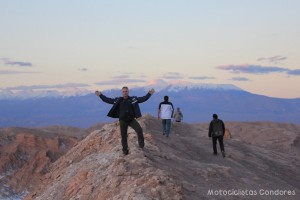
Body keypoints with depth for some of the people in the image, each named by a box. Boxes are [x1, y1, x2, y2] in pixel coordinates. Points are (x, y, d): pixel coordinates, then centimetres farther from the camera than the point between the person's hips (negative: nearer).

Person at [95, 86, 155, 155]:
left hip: (132, 119, -1)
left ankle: (141, 145, -7)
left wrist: (149, 94, -11)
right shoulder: (118, 100, 4)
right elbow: (107, 100, 7)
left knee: (139, 130, -22)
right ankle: (125, 150, 19)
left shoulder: (134, 99, 2)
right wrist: (100, 95, 2)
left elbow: (143, 99, 1)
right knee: (123, 136, 4)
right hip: (123, 121, 1)